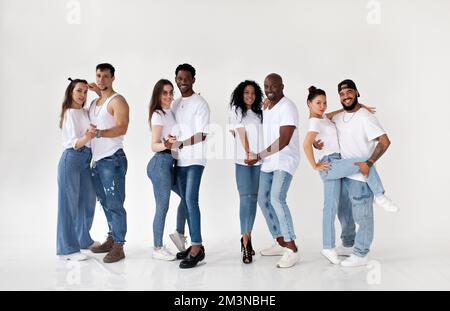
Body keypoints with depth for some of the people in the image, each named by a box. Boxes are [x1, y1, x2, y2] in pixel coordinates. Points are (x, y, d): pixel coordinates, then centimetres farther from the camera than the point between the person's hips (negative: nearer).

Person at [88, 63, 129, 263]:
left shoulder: (117, 101, -6)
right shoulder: (94, 103, 20)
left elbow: (122, 128, -19)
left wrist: (99, 133, -29)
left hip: (112, 159, -8)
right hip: (97, 160, 9)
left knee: (115, 204, -7)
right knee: (105, 203, 14)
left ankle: (119, 246, -2)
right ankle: (111, 239, 25)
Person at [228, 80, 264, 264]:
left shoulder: (258, 113, 17)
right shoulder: (236, 110, 6)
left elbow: (261, 134, 11)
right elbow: (241, 133, -3)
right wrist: (248, 153, -11)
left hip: (259, 160, 4)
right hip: (243, 160, -4)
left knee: (254, 199, 5)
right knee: (246, 198, -10)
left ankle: (247, 238, 14)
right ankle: (246, 243, -8)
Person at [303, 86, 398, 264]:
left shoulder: (322, 118, 16)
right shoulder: (315, 122, -10)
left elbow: (335, 114, 33)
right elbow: (306, 144, -25)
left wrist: (357, 106, 21)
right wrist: (315, 165, -19)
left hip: (333, 166, 9)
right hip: (330, 164, -9)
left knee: (331, 207, 7)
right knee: (365, 163, -17)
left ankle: (328, 248, 11)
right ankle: (380, 196, 3)